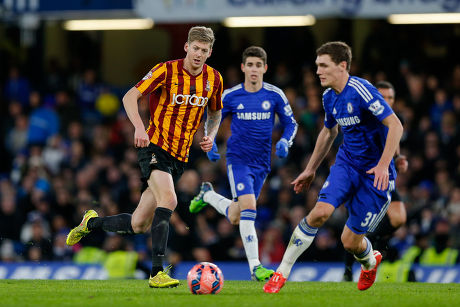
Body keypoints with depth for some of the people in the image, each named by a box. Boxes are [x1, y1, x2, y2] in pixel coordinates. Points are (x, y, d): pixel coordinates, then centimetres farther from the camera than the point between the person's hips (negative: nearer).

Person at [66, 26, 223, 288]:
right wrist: (140, 127, -27)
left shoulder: (214, 79, 5)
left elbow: (215, 112, 23)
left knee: (139, 225, 6)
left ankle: (92, 222, 33)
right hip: (155, 147, -6)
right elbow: (130, 97, -11)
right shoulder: (167, 70, -10)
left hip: (180, 158, 6)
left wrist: (210, 135, 3)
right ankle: (157, 272, -31)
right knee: (168, 200, -30)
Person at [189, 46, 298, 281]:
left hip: (261, 163, 3)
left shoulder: (275, 95, -1)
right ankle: (255, 268, -22)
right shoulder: (230, 96, -4)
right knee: (248, 207, -23)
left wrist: (285, 142, -11)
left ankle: (208, 195, 45)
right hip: (237, 159, -3)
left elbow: (290, 123, 9)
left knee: (235, 217, 13)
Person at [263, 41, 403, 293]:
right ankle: (282, 272, -13)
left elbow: (395, 125, -23)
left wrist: (383, 165, -30)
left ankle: (370, 262, 36)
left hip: (375, 172, -5)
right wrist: (311, 169, 26)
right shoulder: (329, 97, 5)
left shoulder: (361, 91, -21)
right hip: (346, 163, 5)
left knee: (350, 241, -2)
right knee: (321, 211, -21)